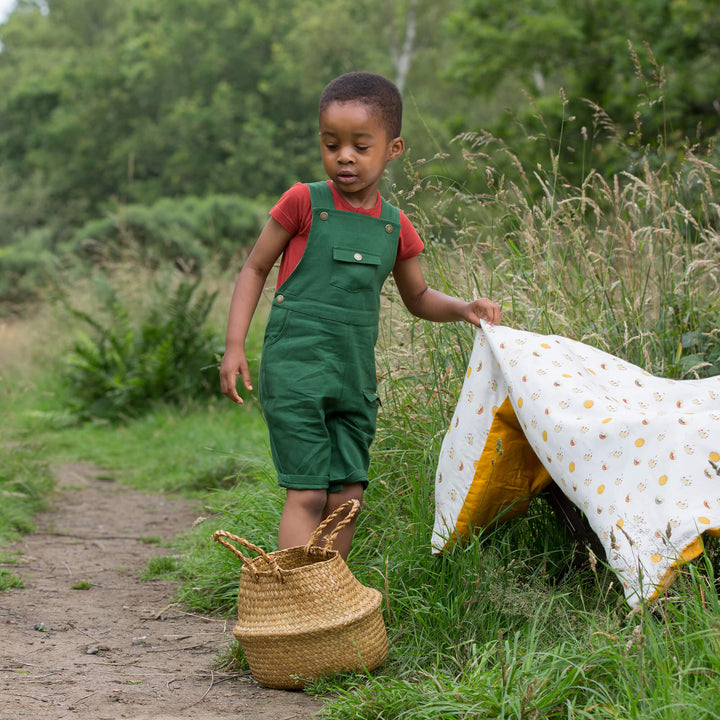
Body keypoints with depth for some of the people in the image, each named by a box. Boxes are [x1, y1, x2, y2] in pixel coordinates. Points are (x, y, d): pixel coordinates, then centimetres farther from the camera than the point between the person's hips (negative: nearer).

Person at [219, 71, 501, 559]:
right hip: (295, 372, -5)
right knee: (306, 495, -9)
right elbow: (255, 269, 4)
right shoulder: (304, 203, -4)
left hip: (356, 378, 5)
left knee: (347, 497, 5)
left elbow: (418, 298, 23)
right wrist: (235, 345, -5)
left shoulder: (395, 227, 8)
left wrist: (463, 308, 3)